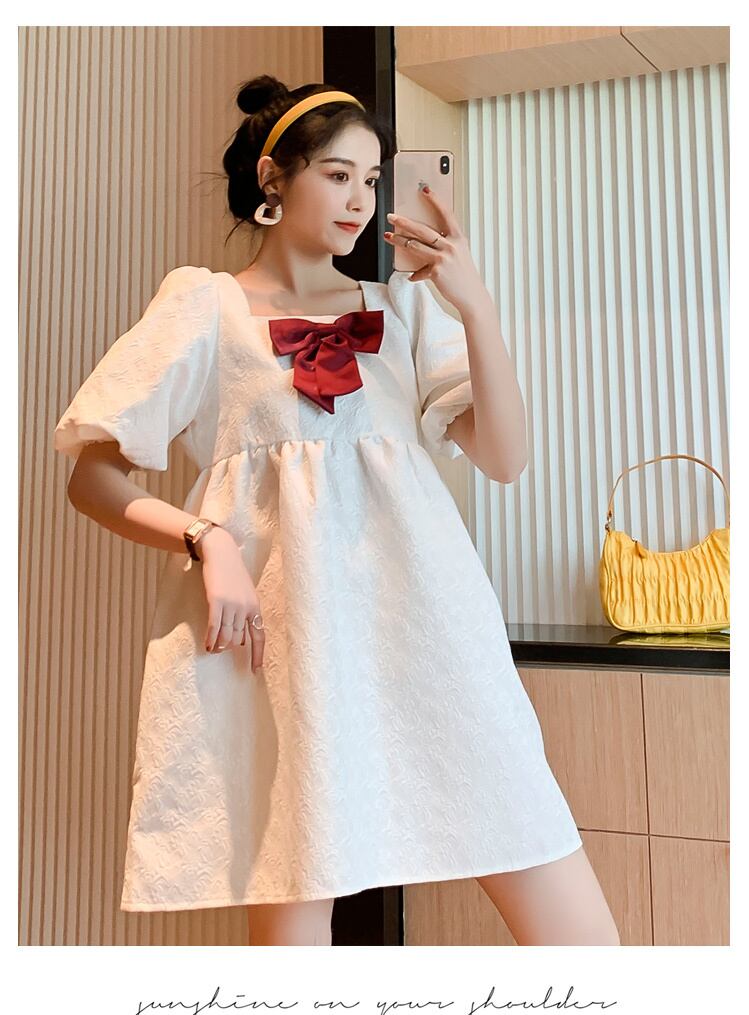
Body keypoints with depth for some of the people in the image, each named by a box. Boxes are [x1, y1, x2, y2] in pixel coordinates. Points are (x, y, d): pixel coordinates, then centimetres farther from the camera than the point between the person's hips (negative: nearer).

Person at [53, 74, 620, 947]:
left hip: (421, 612, 3)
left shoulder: (403, 304, 18)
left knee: (575, 929, -2)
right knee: (290, 918, 3)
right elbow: (91, 476, 6)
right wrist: (205, 539, -11)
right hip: (281, 626, -2)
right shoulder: (204, 303, 11)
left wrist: (473, 304, -3)